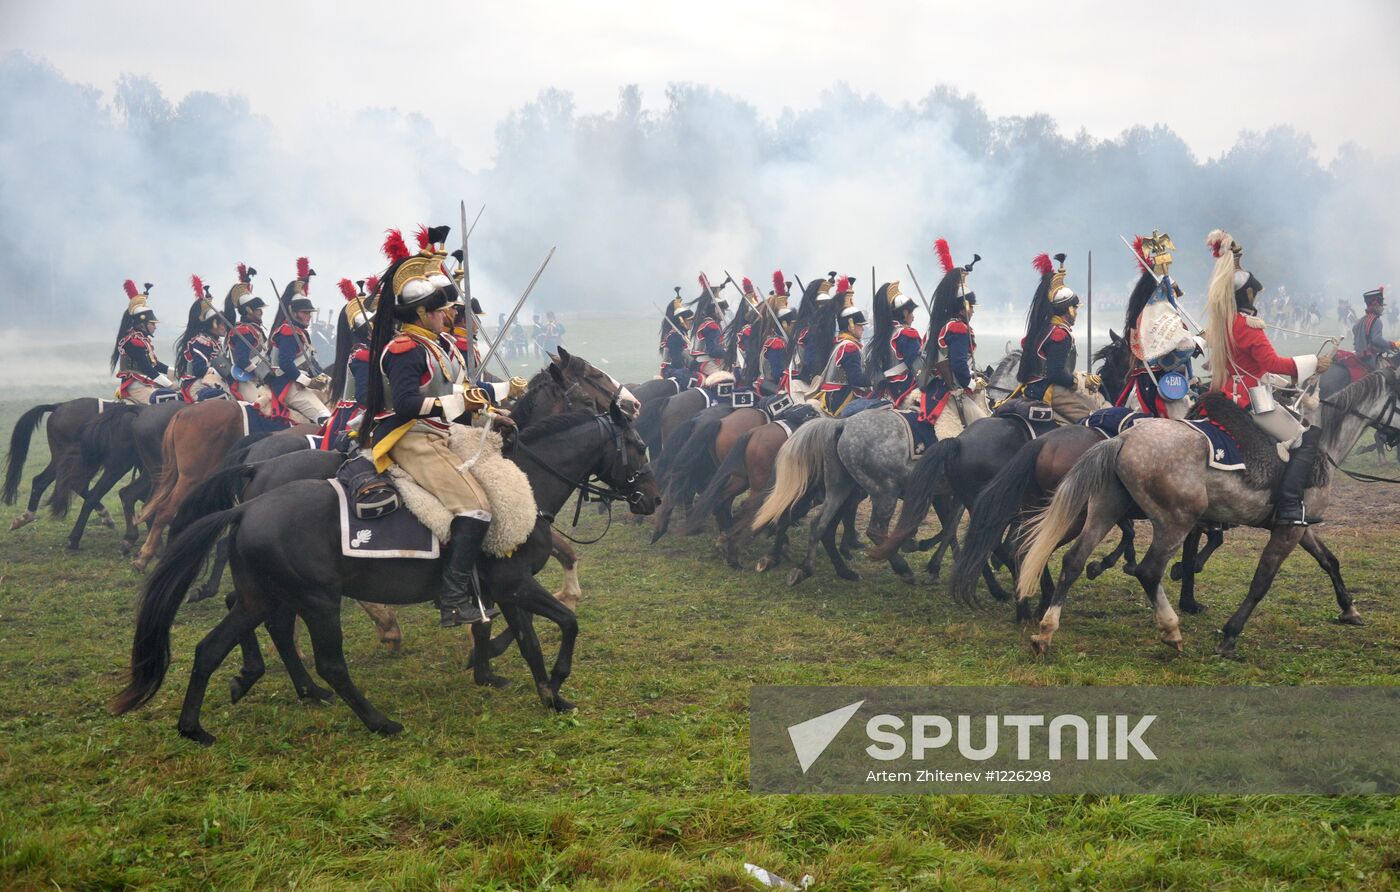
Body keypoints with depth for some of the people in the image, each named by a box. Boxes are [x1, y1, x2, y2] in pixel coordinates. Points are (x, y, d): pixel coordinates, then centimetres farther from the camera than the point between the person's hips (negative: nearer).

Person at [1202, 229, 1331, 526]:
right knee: (1306, 440, -3)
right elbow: (1272, 362, -20)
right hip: (1252, 400, -9)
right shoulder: (1248, 325, -16)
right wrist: (1313, 363, -13)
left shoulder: (1218, 323, 8)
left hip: (1226, 396, 9)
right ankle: (1289, 509, -16)